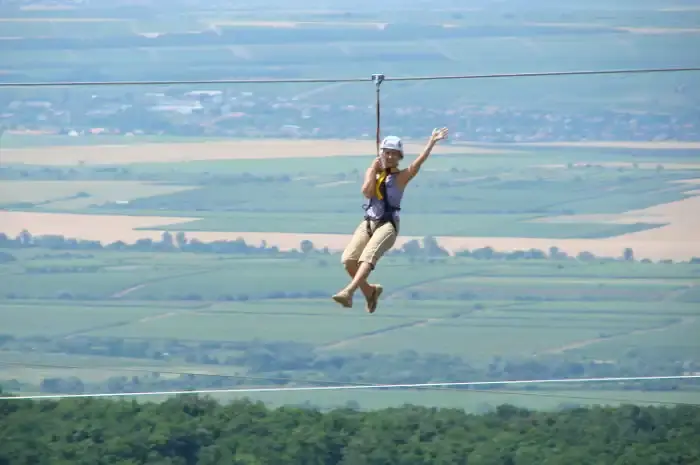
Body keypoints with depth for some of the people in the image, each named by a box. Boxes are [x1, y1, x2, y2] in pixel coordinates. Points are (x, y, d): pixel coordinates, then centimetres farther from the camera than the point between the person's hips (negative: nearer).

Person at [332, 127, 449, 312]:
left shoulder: (402, 176, 1)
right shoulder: (371, 172, 11)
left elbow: (419, 162, -14)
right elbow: (367, 192, -5)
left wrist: (431, 143, -25)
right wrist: (374, 169, -3)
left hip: (388, 224, -5)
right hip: (368, 222, 5)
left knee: (368, 257, -26)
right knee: (349, 260, -8)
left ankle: (348, 292, -40)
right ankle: (369, 290, 15)